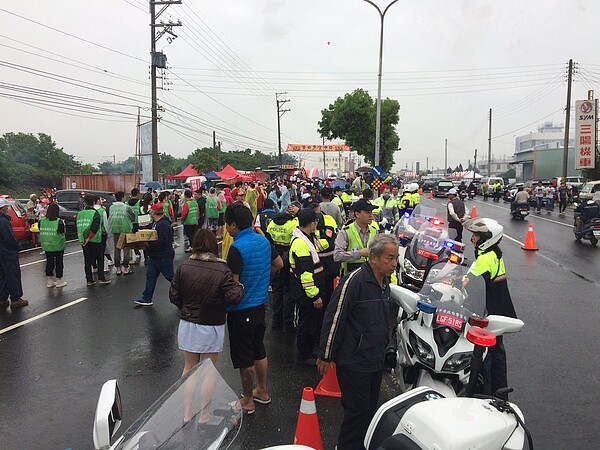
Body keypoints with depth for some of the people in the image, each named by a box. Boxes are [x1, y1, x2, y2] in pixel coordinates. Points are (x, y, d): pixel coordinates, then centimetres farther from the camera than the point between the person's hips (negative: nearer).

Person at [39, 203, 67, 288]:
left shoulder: (42, 221, -3)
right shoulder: (59, 222, -16)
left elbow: (40, 232, 2)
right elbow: (62, 233, -13)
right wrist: (63, 225, 1)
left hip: (47, 245, 4)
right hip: (58, 246, -4)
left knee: (49, 262, 14)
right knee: (59, 262, 8)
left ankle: (49, 281, 22)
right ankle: (59, 281, 14)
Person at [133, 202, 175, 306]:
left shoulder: (164, 225, -22)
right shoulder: (155, 223, 11)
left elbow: (163, 241, -29)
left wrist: (148, 243, -27)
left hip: (164, 256, -10)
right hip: (155, 256, 10)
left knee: (170, 276, 0)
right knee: (150, 276, 12)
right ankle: (147, 299, 19)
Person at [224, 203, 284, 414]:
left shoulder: (237, 248, -23)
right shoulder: (263, 240, 1)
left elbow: (233, 283, -24)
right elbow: (279, 264, 14)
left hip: (241, 309, -8)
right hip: (260, 304, 8)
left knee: (244, 358, 7)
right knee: (259, 349, 21)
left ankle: (247, 401, 21)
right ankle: (262, 391, 35)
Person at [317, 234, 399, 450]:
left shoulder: (385, 282, 7)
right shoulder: (355, 280, -22)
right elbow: (334, 317, -19)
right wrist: (325, 355, -15)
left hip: (376, 360, 8)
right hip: (354, 362, -8)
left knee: (370, 408, 18)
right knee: (358, 410, 1)